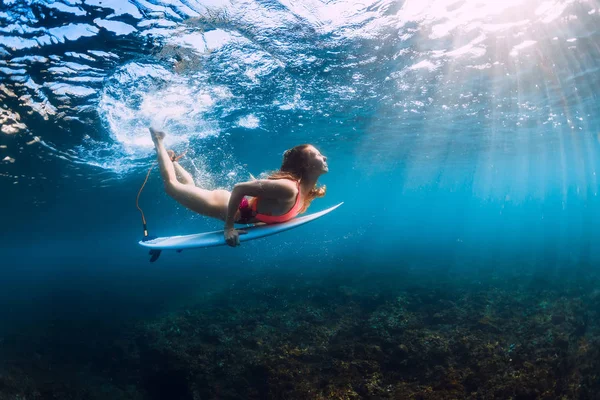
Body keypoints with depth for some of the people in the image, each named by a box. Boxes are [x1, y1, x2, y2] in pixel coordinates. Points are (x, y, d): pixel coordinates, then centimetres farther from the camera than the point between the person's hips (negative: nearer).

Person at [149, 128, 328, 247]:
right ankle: (158, 141, 29)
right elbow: (239, 188, -35)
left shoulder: (307, 191, -10)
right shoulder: (288, 187, -38)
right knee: (171, 184, 13)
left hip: (243, 207, 7)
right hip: (228, 206, -7)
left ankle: (171, 158, 48)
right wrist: (228, 227, -30)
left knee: (190, 186, 30)